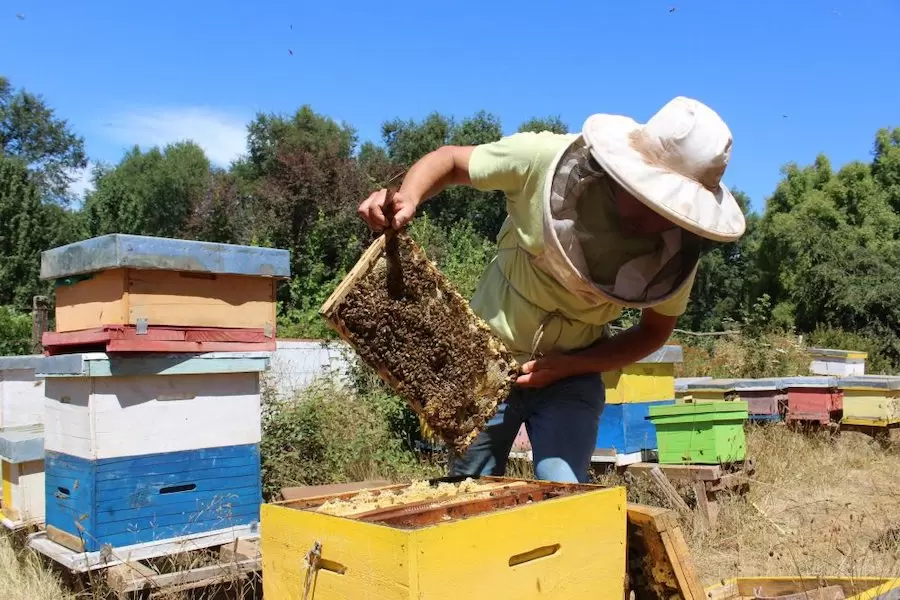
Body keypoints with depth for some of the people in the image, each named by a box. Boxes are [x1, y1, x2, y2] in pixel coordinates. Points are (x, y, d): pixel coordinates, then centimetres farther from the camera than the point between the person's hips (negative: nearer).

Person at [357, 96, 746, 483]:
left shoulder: (678, 249, -18)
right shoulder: (545, 159, -25)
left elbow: (655, 330, -3)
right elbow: (450, 160, -9)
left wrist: (569, 366, -17)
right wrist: (408, 197, -32)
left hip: (572, 378, 1)